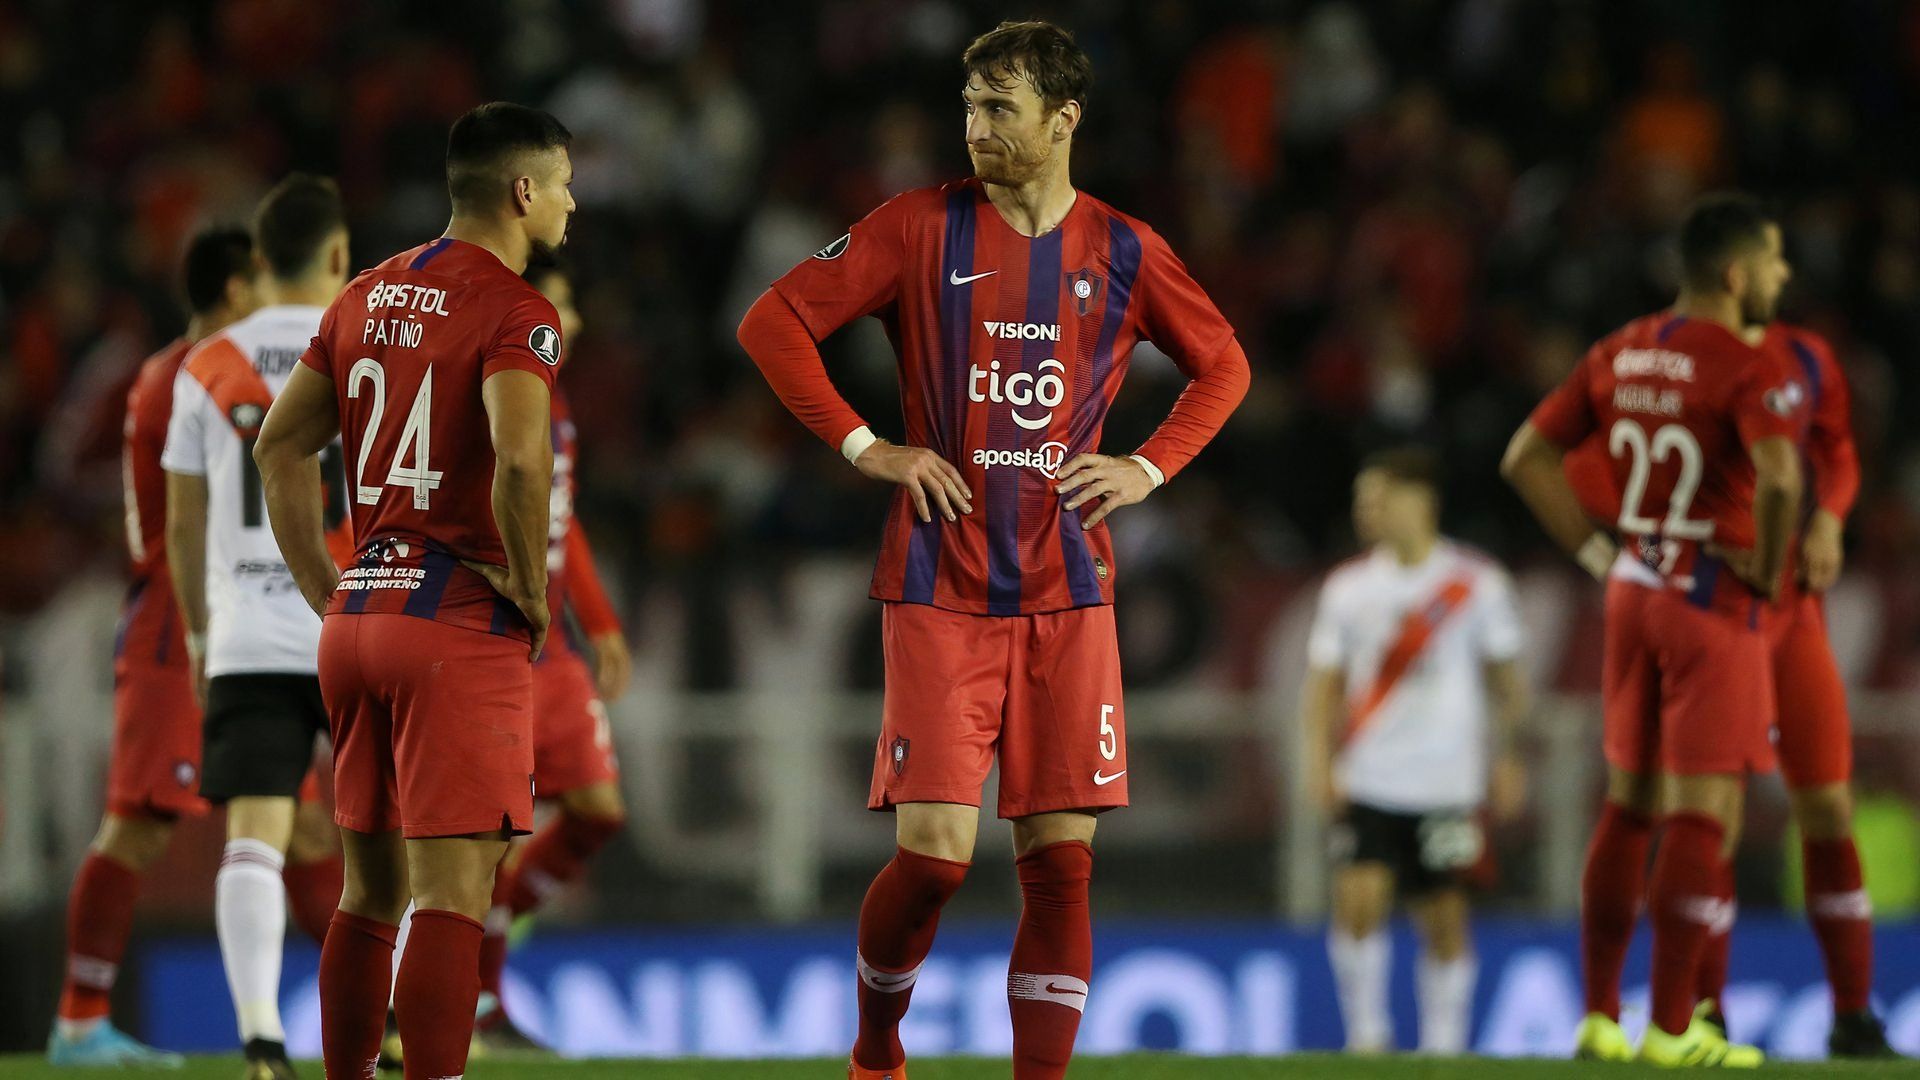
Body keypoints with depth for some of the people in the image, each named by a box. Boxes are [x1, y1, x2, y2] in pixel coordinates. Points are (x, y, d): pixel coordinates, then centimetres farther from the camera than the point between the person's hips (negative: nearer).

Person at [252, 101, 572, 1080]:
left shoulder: (367, 297, 14)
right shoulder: (514, 311, -10)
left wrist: (330, 595, 18)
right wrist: (530, 588, -13)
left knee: (370, 890, 15)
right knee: (451, 892, -9)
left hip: (356, 619, 7)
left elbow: (278, 447, 17)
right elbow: (519, 457, -27)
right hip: (462, 626, -7)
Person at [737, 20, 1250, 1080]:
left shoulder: (1125, 253, 6)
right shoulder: (922, 228, -1)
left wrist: (1149, 468, 6)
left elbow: (1222, 365, 21)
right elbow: (772, 322, 1)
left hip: (1067, 594, 2)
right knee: (934, 852, -10)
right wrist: (866, 447, -6)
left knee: (1061, 860, -3)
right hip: (940, 587, -2)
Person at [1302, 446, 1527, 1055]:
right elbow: (1324, 684, 8)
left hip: (1447, 784, -1)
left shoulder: (1476, 583, 0)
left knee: (1443, 917, 2)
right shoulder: (1348, 587, 5)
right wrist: (1323, 763, -4)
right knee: (1358, 900, -14)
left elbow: (1507, 678, 6)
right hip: (1368, 782, 1)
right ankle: (1366, 1034, -1)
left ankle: (1444, 1044, 14)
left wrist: (1506, 759, 1)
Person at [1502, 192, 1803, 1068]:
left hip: (1634, 593, 7)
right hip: (1714, 603, -7)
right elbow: (1779, 476, -33)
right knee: (1706, 815, -3)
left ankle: (1599, 1019, 17)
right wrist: (1767, 568, -16)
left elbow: (1525, 457, 11)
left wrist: (1599, 556, 11)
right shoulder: (1748, 372, -15)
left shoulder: (1621, 355, 8)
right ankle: (1672, 1029, -3)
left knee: (1630, 806, 15)